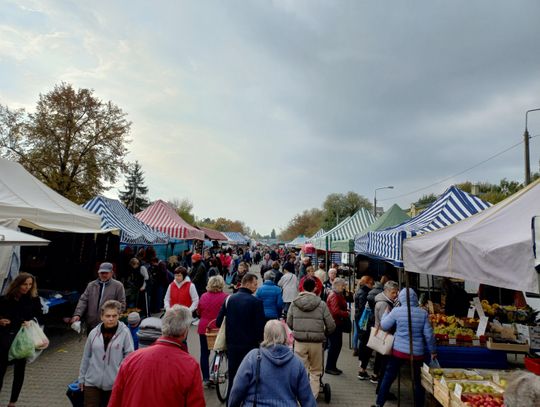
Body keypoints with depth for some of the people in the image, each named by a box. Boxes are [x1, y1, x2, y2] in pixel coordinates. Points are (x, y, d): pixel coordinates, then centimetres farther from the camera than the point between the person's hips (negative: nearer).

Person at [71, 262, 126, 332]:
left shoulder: (118, 286, -3)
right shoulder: (91, 285, 10)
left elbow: (121, 305, -4)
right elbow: (83, 300, 6)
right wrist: (77, 314, -8)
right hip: (91, 324, 4)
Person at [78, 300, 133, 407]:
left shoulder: (125, 333, -12)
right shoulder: (94, 333, -1)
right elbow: (86, 357, 9)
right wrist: (81, 378, 15)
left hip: (115, 383, -2)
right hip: (92, 381, 2)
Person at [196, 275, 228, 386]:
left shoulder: (204, 296, -1)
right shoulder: (225, 297, -13)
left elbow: (199, 312, 10)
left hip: (204, 328, 3)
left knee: (204, 353, 10)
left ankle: (206, 378, 13)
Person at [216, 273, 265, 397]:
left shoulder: (229, 299, 0)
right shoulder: (256, 301, -14)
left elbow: (218, 322, 2)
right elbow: (260, 325, -14)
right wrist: (260, 339, 5)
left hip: (232, 344, 4)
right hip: (250, 345, -4)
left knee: (232, 376, 15)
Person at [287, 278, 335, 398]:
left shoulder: (294, 303, -1)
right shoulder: (321, 304, -5)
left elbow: (289, 323, 4)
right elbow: (331, 326, -1)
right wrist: (324, 334, 19)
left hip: (299, 342, 1)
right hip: (316, 342, 0)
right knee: (315, 371, 15)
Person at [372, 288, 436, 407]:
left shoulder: (396, 311, -8)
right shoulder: (423, 313, -5)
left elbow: (384, 326, 1)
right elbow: (428, 335, -3)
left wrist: (386, 313, 18)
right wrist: (432, 351, 10)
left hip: (398, 350, -1)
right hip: (417, 353, 1)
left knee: (388, 378, 10)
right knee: (418, 381, 16)